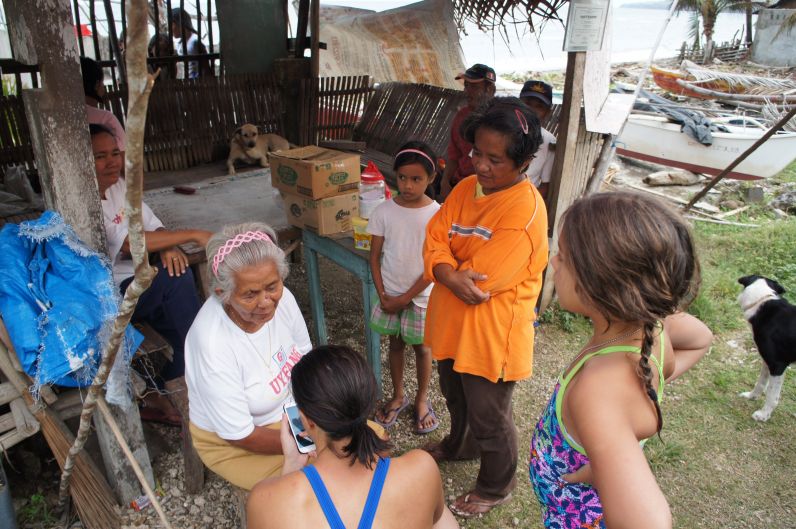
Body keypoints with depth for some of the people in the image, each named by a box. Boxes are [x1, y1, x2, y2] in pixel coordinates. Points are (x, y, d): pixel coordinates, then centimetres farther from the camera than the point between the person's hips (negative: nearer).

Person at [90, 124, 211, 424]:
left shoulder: (119, 185, 8)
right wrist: (192, 235, -27)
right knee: (176, 279, -27)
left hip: (133, 282, 8)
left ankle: (162, 396, -4)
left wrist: (169, 246, -19)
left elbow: (152, 224, 6)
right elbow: (130, 242, -27)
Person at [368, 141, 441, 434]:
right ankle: (398, 396, 39)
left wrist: (406, 298, -13)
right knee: (395, 344, 18)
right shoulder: (384, 211, -9)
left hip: (420, 295, -2)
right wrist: (382, 295, -9)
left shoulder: (437, 215, -15)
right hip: (389, 294, 2)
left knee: (421, 347, 15)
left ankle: (422, 399, 37)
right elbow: (375, 256, -2)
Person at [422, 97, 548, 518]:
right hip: (451, 322, 8)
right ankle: (460, 445, 61)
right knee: (455, 395, 31)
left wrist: (447, 269, -11)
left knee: (488, 416, 15)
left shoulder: (526, 210, -26)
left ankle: (496, 486, 43)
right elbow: (434, 241, -6)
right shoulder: (466, 188, -2)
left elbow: (481, 279, -27)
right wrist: (453, 276, -25)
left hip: (490, 333, -7)